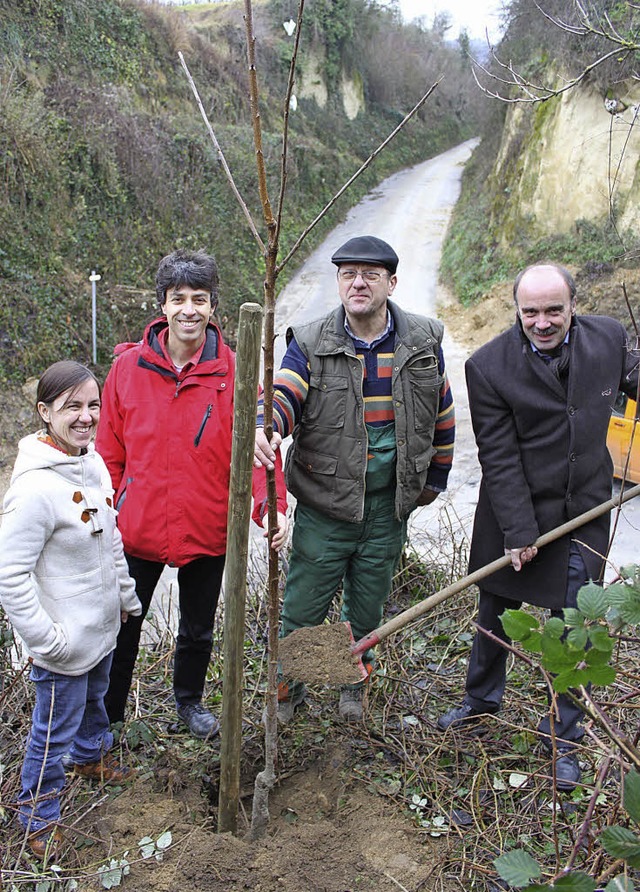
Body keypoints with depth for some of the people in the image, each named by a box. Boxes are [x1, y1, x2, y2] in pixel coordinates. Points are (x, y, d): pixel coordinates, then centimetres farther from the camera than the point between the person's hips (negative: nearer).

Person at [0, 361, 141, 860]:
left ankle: (91, 754, 58)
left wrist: (126, 596, 16)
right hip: (64, 641, -8)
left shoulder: (94, 463, -2)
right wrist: (46, 639, -22)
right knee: (55, 729, 10)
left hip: (103, 625, 8)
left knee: (95, 697, 31)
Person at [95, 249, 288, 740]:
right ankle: (106, 716, 41)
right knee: (122, 627, 16)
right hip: (136, 528, 0)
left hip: (207, 530, 0)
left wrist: (271, 505, -28)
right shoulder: (129, 367, -7)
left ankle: (190, 698, 51)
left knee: (198, 629, 22)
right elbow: (110, 453, 0)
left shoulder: (234, 373, -10)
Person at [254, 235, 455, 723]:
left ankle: (353, 681, 44)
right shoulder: (312, 344, -8)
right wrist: (264, 430, -43)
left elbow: (442, 415, 10)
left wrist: (434, 479, 14)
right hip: (325, 503, -2)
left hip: (390, 506, 2)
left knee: (368, 606, 19)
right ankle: (290, 683, 33)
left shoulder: (423, 342, -1)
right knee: (303, 606, 6)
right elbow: (283, 396, -20)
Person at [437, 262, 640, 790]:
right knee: (495, 616, 18)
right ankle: (482, 699, 46)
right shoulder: (488, 367, -16)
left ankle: (564, 737, 31)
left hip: (583, 514, 2)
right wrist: (518, 532, -16)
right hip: (512, 515, -1)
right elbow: (499, 459, -16)